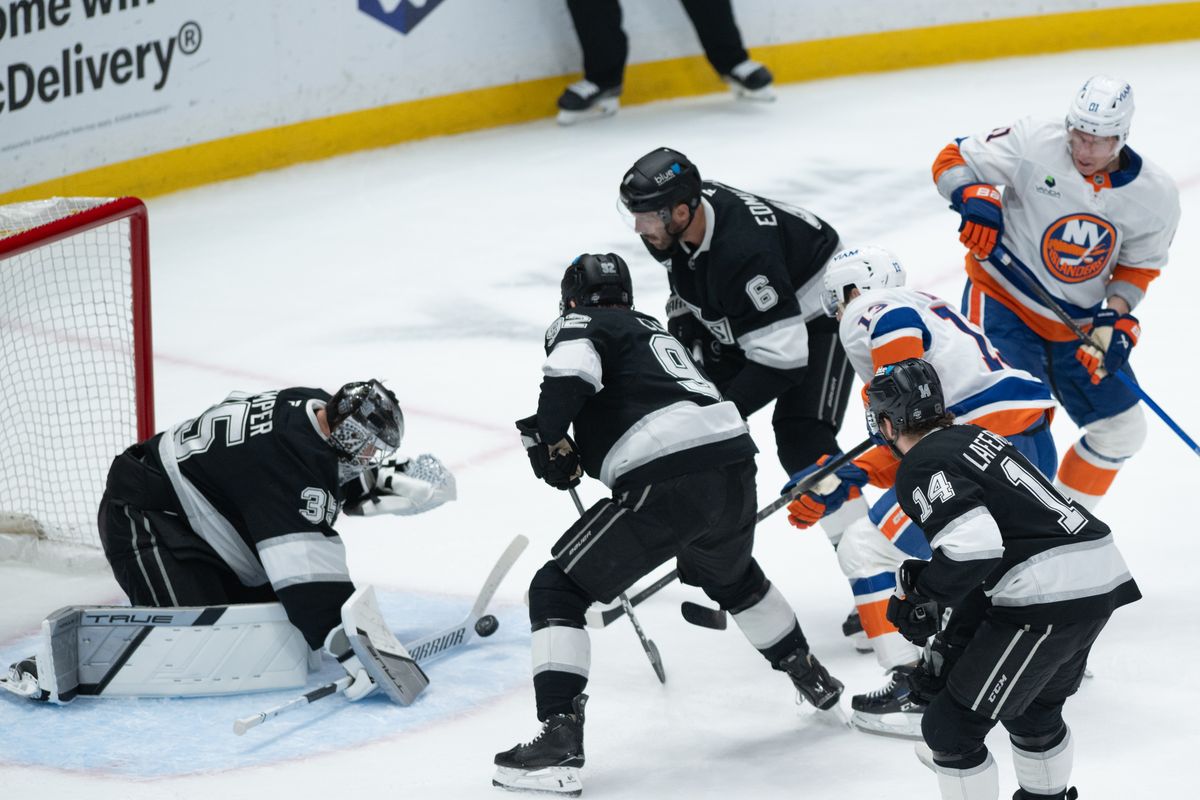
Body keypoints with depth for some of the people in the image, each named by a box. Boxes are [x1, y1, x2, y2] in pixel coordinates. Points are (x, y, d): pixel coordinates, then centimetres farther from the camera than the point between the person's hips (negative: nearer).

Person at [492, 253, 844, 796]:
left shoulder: (578, 325, 9)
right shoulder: (656, 333, 33)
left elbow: (571, 371, -13)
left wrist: (549, 442, 1)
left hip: (667, 483, -7)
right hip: (735, 469, 7)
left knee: (557, 589, 3)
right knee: (731, 576, 38)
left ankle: (560, 739, -10)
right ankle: (812, 679, 52)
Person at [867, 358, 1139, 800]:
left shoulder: (921, 468, -7)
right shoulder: (972, 435, 21)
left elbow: (973, 547, -22)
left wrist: (919, 593, -6)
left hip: (1047, 598, -10)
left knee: (950, 727, 0)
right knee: (1033, 709, 32)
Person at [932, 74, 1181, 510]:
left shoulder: (1155, 196, -9)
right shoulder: (1033, 144, -19)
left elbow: (1138, 266, 4)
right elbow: (954, 160, -10)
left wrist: (1118, 318, -12)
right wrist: (976, 198, -29)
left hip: (1079, 323, 5)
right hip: (1003, 296, -5)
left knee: (1121, 430, 10)